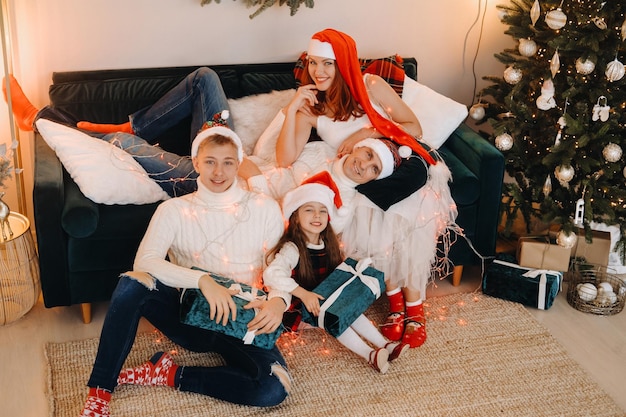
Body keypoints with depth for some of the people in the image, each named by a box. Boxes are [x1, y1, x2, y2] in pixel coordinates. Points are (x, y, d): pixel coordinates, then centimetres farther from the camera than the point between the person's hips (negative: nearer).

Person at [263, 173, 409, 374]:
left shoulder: (328, 245, 1)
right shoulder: (292, 249, -23)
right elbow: (271, 274, -38)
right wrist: (303, 294, -41)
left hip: (327, 299, 7)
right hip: (299, 307, -7)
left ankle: (385, 345, -13)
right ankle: (370, 355, -29)